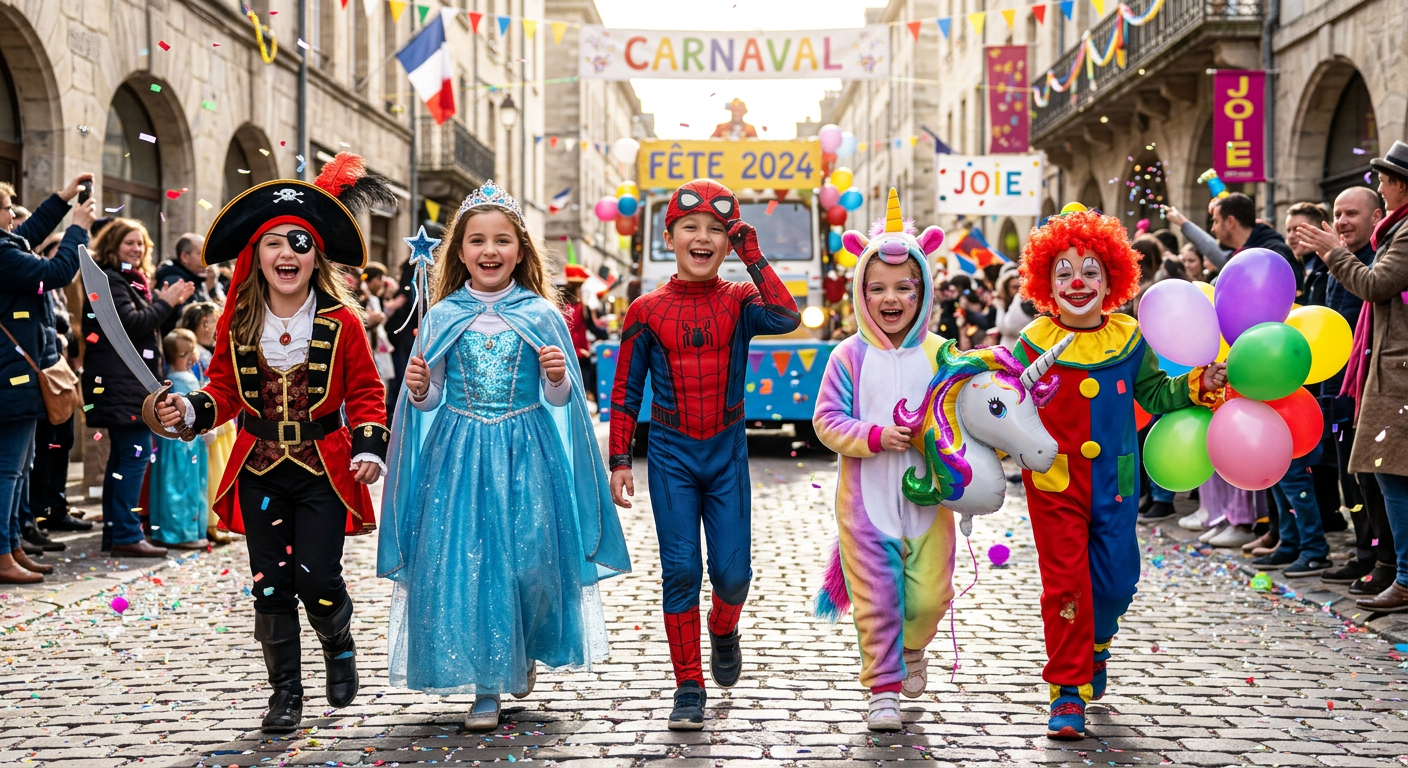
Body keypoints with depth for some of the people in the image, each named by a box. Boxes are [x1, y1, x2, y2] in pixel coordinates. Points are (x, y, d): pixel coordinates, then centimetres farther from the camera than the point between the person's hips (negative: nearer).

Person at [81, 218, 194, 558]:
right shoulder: (108, 280, -10)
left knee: (122, 456, 11)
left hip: (132, 380, 11)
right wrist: (164, 303, -12)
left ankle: (115, 532, 15)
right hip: (119, 380, -11)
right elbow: (130, 323, -20)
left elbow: (149, 323, 25)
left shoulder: (133, 280, 21)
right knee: (138, 452, -14)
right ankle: (126, 535, -14)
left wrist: (169, 302, 11)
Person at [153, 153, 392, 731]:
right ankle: (285, 691, 19)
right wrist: (189, 410, -10)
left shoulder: (341, 321, -5)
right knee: (270, 584, 5)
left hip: (323, 467, -3)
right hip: (259, 468, 3)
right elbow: (225, 390, 9)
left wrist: (370, 448, -12)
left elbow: (365, 394, 0)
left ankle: (340, 647, 24)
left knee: (316, 577, -10)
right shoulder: (238, 321, 2)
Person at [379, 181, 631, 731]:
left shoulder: (542, 315, 2)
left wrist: (558, 379, -16)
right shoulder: (442, 317, 4)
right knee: (464, 563, -3)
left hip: (526, 456, -1)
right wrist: (419, 390, -13)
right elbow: (432, 400, 9)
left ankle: (525, 651, 29)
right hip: (459, 455, 1)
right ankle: (485, 687, 10)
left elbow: (558, 401, 5)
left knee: (530, 558, -3)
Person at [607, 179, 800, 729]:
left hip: (727, 451, 0)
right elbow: (625, 393, 3)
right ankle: (689, 688, 9)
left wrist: (752, 255, -18)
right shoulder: (647, 311, -2)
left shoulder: (739, 302, -2)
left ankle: (724, 630, 36)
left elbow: (787, 318, -25)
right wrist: (619, 461, 0)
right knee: (680, 569, -3)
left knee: (732, 570, 0)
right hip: (671, 453, 0)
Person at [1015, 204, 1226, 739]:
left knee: (1116, 579, 9)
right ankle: (1068, 691, 6)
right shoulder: (1035, 343, -5)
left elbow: (1156, 397, 12)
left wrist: (1198, 386, -3)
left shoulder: (1129, 339, 2)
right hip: (1054, 483, -2)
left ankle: (1096, 643, 42)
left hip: (1114, 484, 3)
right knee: (1065, 583, -3)